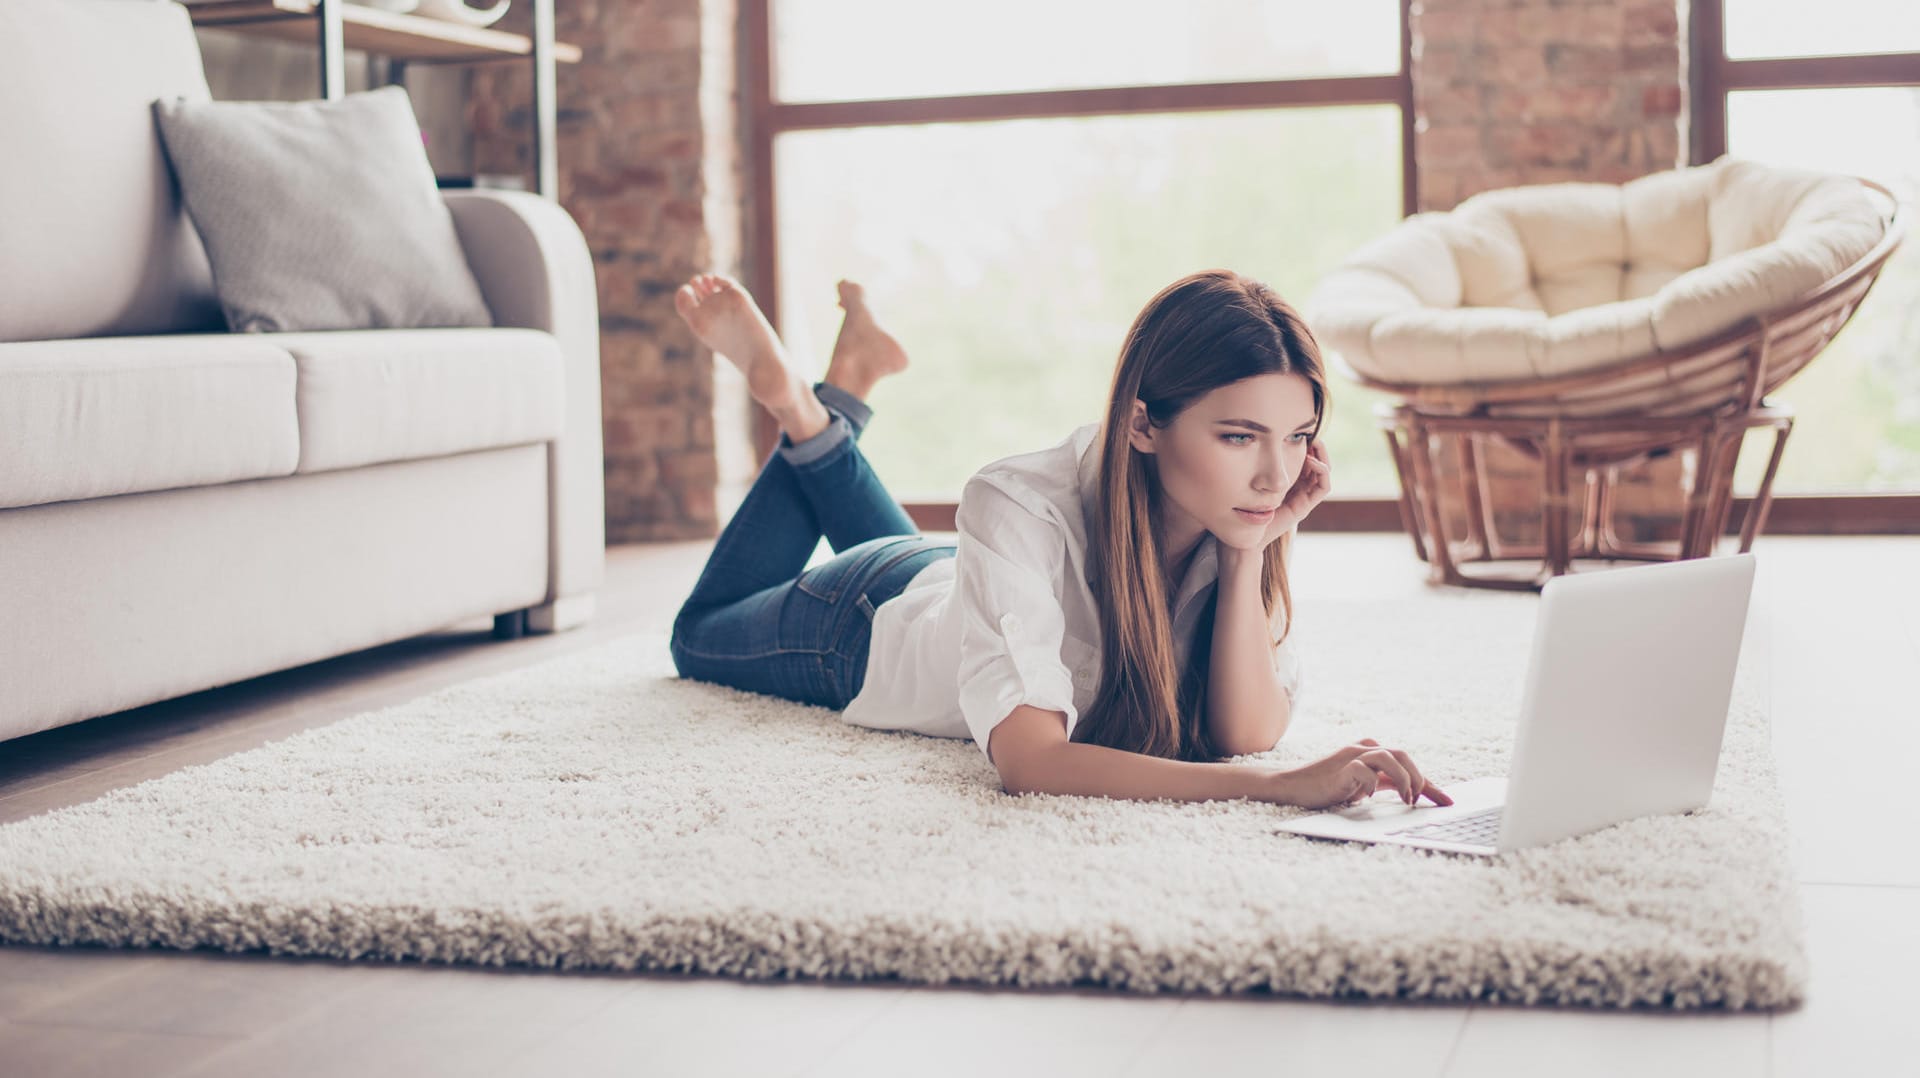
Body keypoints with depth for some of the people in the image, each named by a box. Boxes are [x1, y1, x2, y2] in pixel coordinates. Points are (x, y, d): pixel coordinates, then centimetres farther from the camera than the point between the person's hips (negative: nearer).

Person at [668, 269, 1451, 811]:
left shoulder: (1247, 516, -34)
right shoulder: (1021, 510, -48)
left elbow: (1248, 732, -36)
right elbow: (1027, 760, -58)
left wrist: (1251, 551, -47)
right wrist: (1278, 786, -68)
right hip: (868, 625, -4)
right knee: (703, 636, 30)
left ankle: (833, 412, 42)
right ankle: (804, 410, 27)